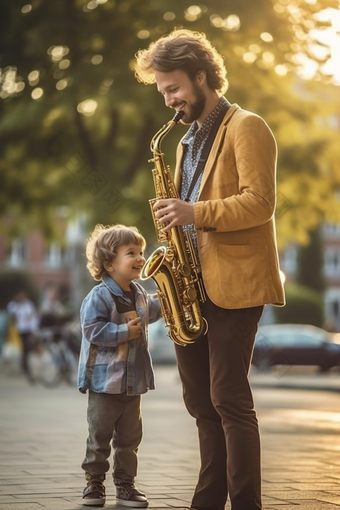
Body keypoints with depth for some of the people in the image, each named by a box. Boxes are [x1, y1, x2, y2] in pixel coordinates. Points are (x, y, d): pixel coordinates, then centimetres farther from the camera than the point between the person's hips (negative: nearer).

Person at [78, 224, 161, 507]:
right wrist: (123, 332, -23)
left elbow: (151, 312, 30)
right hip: (104, 380, -7)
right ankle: (94, 483, 12)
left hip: (133, 380, 7)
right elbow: (91, 329, -22)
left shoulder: (140, 295, 9)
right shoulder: (99, 297, -16)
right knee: (99, 436, 2)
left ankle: (126, 484, 19)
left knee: (129, 437, 11)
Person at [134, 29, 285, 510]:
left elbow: (259, 202, -15)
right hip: (194, 285, 9)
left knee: (229, 399, -9)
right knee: (202, 401, 10)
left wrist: (196, 213, -22)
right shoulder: (189, 141, 21)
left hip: (233, 285, -8)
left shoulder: (246, 128, -5)